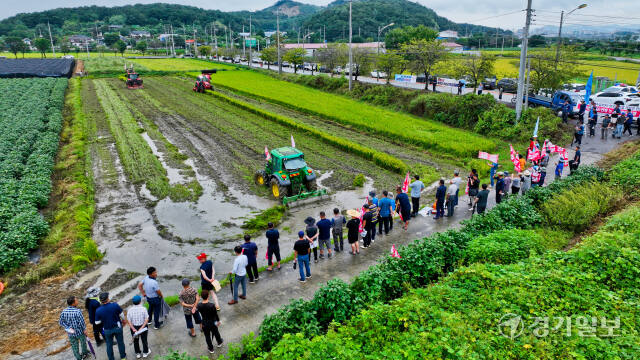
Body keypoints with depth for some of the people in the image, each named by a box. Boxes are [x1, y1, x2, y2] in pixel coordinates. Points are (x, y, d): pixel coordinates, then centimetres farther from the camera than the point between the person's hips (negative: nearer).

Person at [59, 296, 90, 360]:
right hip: (80, 332, -3)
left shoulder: (63, 312, -13)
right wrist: (85, 330, -10)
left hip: (71, 333, 3)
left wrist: (68, 328, -6)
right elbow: (82, 322, -23)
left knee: (74, 346, 21)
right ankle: (84, 353, 47)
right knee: (83, 342, 25)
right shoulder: (77, 311, -28)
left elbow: (61, 322, -7)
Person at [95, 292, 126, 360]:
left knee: (109, 345, 22)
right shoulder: (115, 305, -24)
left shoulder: (98, 311, -22)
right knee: (120, 342, 21)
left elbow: (97, 322, -9)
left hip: (107, 330, 0)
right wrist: (123, 320, 13)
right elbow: (121, 315, -8)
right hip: (117, 327, 0)